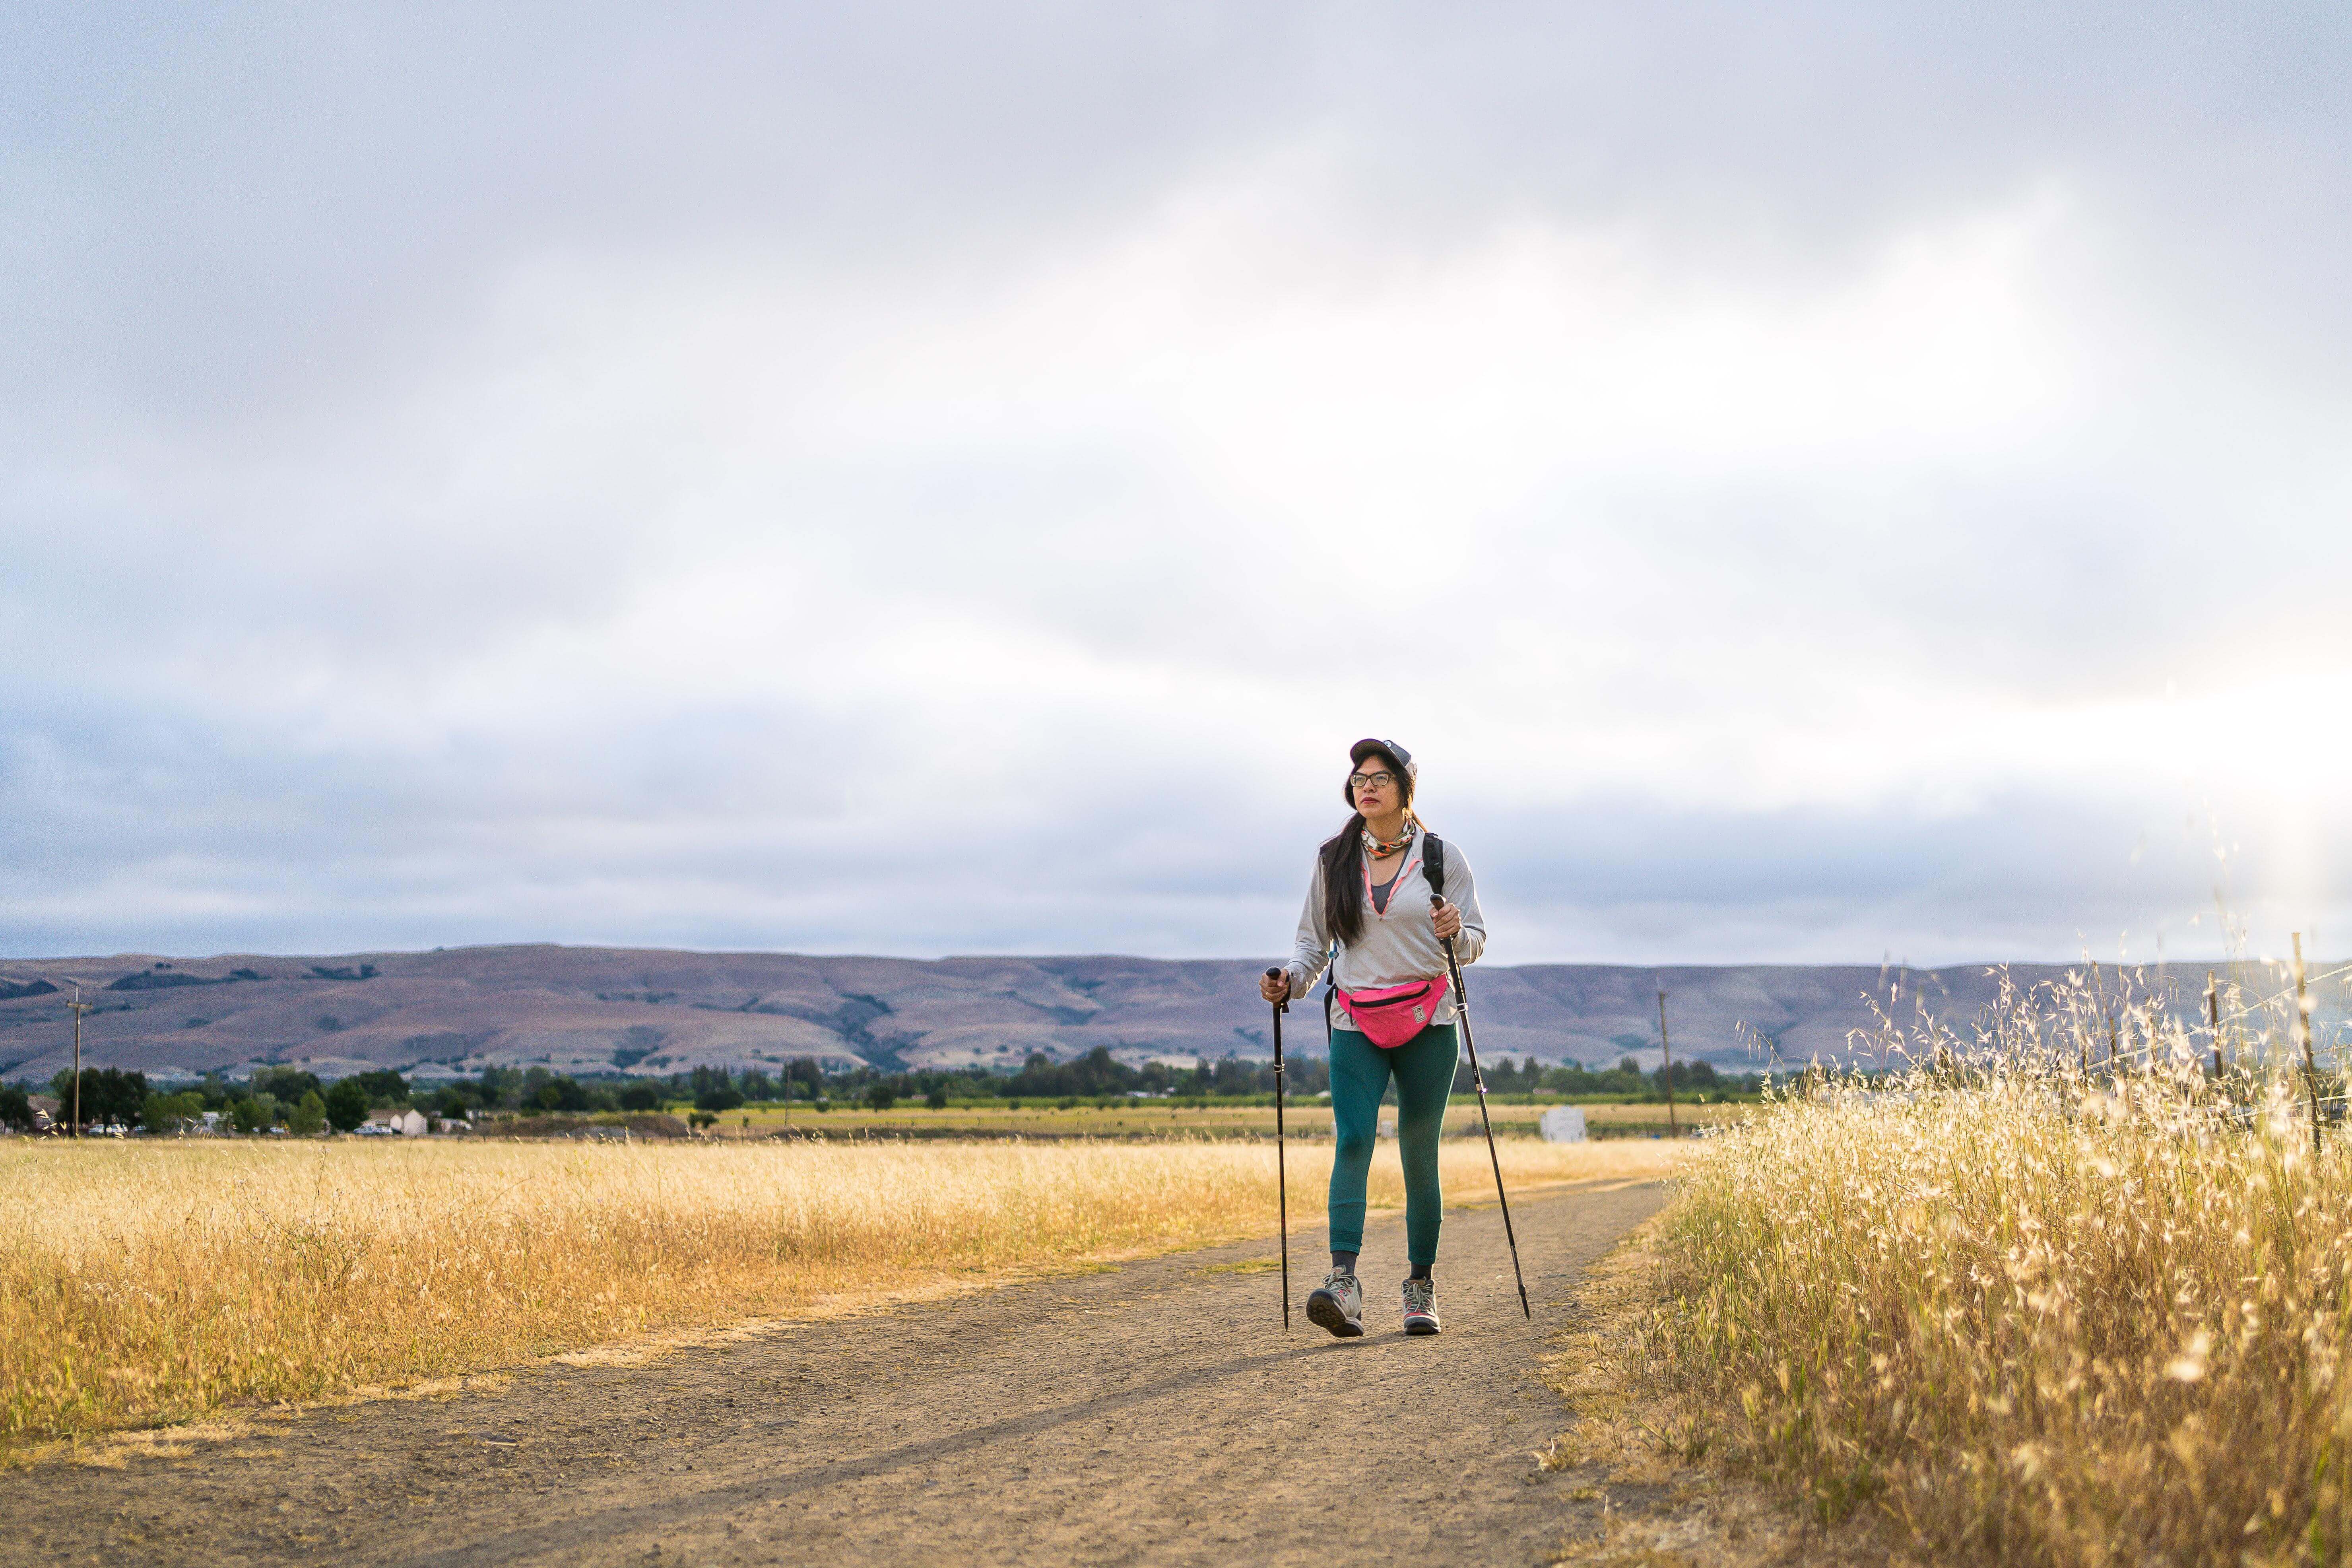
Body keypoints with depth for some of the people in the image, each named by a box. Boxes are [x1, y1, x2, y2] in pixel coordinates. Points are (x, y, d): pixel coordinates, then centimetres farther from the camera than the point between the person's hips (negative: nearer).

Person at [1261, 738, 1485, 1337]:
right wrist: (1290, 982, -5)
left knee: (1420, 1155, 2)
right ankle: (1343, 1283, -27)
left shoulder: (1442, 857, 3)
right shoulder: (1333, 860, 8)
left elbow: (1475, 942, 5)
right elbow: (1313, 940, 14)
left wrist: (1456, 933, -18)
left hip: (1427, 1023, -1)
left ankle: (1422, 1288, 15)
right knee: (1353, 1139, -17)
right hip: (1357, 1026, 1)